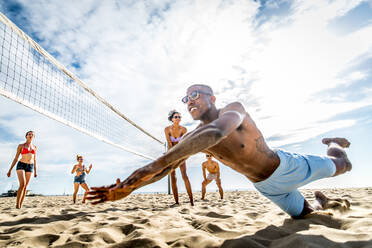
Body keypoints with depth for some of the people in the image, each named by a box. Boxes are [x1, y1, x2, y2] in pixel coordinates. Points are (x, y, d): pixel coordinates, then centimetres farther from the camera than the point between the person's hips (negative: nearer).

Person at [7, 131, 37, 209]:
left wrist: (35, 171, 14)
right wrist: (10, 170, -3)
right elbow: (16, 158, 1)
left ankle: (20, 205, 8)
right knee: (22, 185, -20)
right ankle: (17, 204, -8)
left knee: (25, 187, 1)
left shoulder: (34, 147, 11)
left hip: (30, 167, 4)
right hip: (21, 165, -4)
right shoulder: (21, 146, 0)